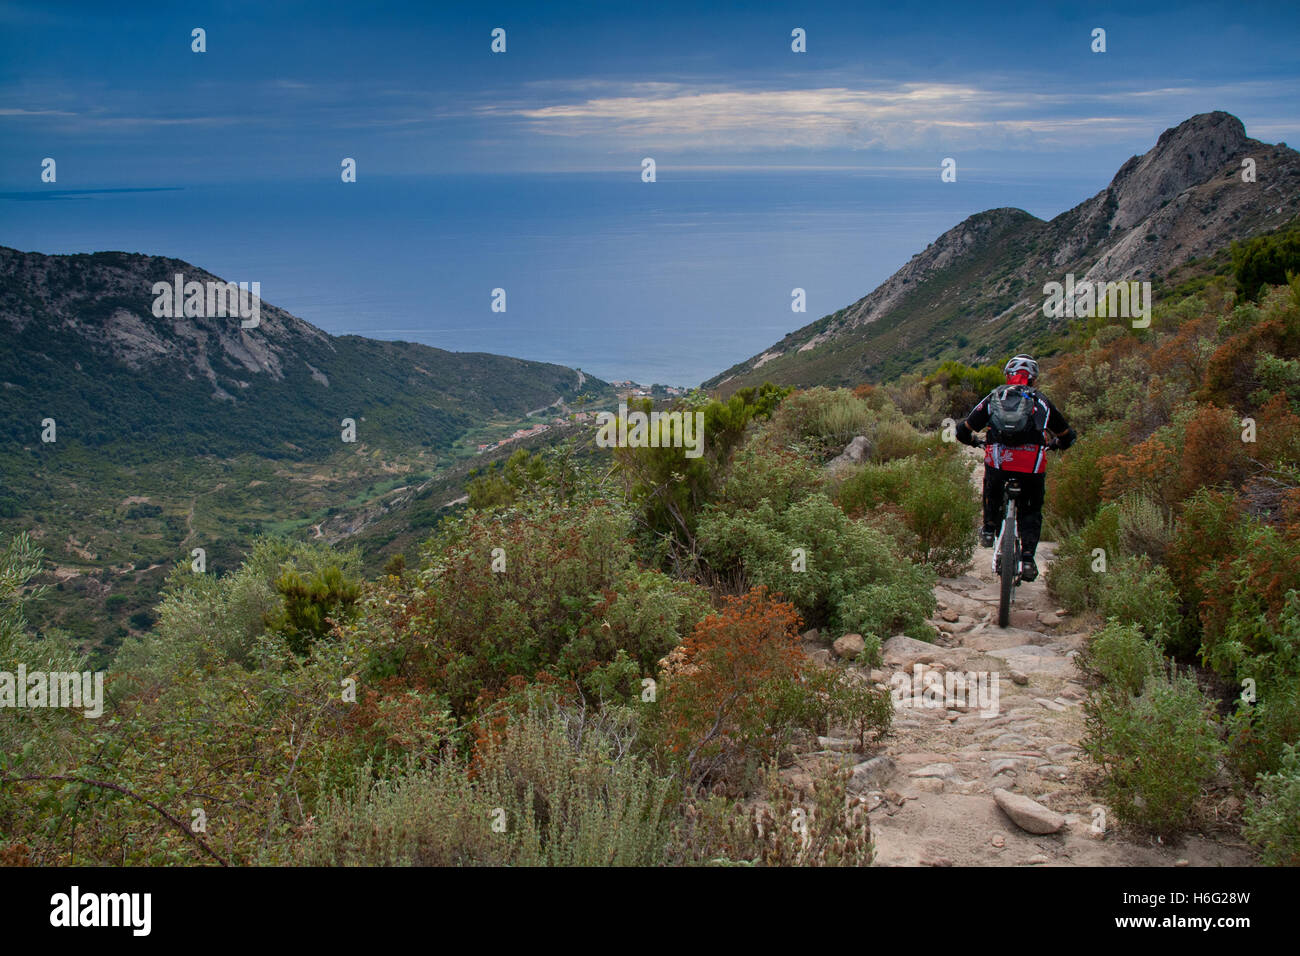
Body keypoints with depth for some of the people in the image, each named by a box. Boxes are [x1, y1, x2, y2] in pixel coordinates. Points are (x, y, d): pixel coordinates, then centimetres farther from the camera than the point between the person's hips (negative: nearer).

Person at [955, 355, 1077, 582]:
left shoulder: (993, 397, 16)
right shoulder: (1040, 401, 16)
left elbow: (963, 431, 17)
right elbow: (1068, 436, 25)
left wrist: (974, 441, 39)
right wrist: (1052, 444, 47)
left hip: (998, 461, 1)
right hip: (1032, 465, -1)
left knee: (992, 489, 36)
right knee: (1032, 511, 20)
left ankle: (989, 528, 27)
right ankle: (1027, 558, 6)